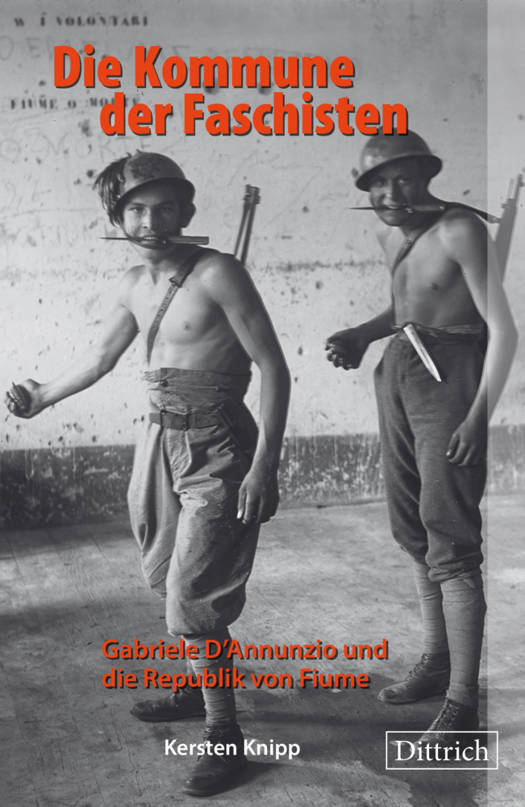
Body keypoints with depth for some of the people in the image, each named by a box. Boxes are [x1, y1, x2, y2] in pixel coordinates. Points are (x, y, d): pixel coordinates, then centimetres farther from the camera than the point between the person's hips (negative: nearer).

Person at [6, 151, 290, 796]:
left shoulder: (216, 273, -15)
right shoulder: (134, 286, 6)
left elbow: (273, 369, -16)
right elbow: (99, 360, 21)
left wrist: (262, 466, -20)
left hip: (215, 450, -7)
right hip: (162, 442, 7)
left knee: (192, 599, -9)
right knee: (169, 582, 17)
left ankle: (224, 733, 8)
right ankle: (199, 688, 38)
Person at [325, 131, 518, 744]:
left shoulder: (460, 231, -15)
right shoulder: (388, 233, 9)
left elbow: (503, 329, -16)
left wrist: (479, 415, -21)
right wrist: (361, 336, 9)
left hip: (450, 377, -8)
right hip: (398, 372, 8)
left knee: (450, 541, -9)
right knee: (413, 531, 13)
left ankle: (463, 701, -1)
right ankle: (436, 662, 28)